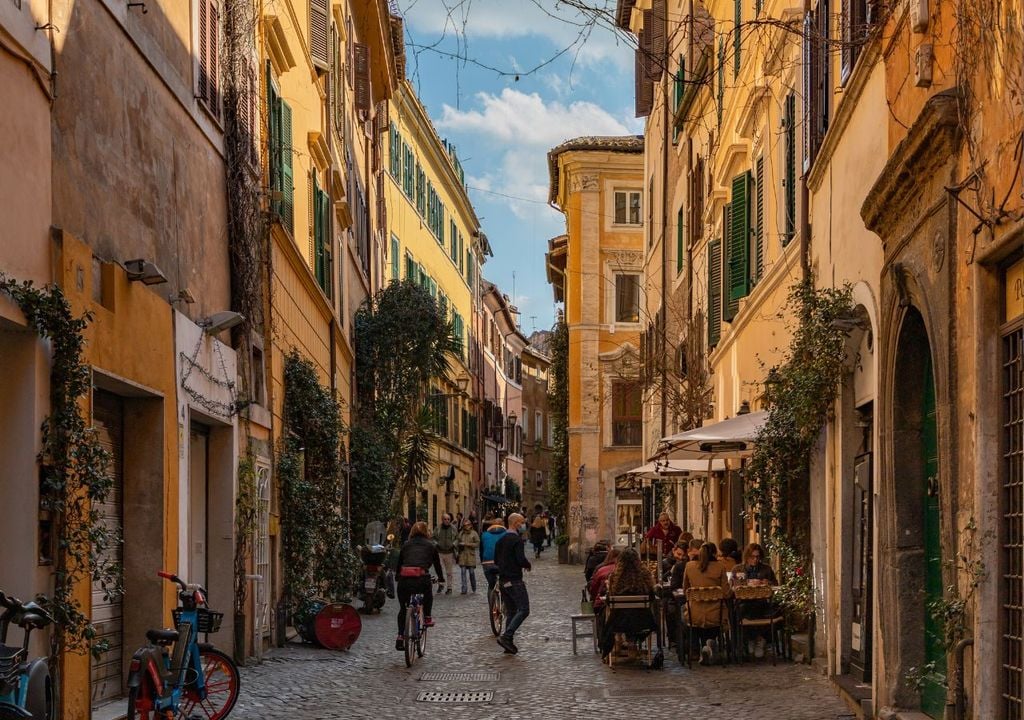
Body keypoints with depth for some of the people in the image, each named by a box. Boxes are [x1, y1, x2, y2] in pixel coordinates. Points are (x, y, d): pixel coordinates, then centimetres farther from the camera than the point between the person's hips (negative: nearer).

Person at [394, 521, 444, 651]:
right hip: (421, 577, -2)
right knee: (428, 595, 33)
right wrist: (441, 578, 43)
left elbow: (399, 563, 25)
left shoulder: (406, 545, 22)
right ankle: (427, 618, 25)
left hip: (404, 578, 2)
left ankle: (400, 636, 7)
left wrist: (398, 576, 40)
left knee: (403, 608, 15)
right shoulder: (430, 545, 18)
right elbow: (437, 563, 27)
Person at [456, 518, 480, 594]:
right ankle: (464, 589, -2)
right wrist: (459, 544, -3)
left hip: (471, 555, -2)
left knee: (471, 572, 3)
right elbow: (457, 543, 20)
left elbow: (477, 544, -3)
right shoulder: (461, 533, 11)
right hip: (462, 555, 2)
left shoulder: (474, 533, 0)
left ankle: (474, 589, 20)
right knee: (463, 572, -3)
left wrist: (469, 544, -13)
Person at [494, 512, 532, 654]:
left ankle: (509, 642, 10)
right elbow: (521, 560, -21)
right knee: (523, 610, -7)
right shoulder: (517, 539, -14)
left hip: (502, 580, 9)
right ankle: (506, 637, -17)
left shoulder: (501, 540, 13)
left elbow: (496, 560, 18)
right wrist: (528, 565, -1)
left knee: (511, 612, 13)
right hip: (514, 581, -9)